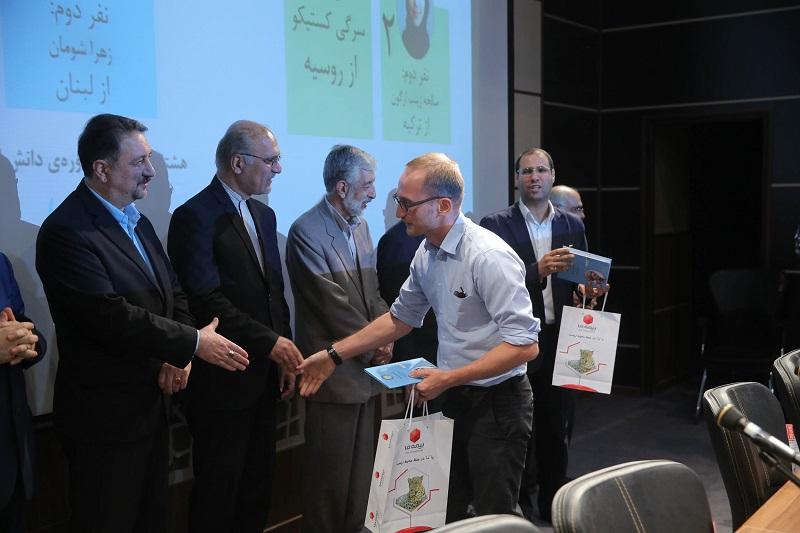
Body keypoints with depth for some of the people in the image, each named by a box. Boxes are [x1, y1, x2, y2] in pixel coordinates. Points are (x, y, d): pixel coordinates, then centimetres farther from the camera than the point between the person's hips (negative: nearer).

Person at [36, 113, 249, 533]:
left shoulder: (137, 222, 10)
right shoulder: (66, 231, -18)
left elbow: (174, 294, 12)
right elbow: (114, 319, -25)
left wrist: (179, 355, -6)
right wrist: (194, 343, -17)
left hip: (151, 403, 8)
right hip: (106, 416, -8)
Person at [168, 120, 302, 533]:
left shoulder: (264, 215, 12)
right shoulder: (195, 216, -13)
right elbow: (208, 302, -20)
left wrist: (284, 350, 6)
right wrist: (271, 343, -17)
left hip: (264, 375, 8)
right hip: (222, 380, -7)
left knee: (258, 488, 15)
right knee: (218, 495, 5)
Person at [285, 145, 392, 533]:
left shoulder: (359, 224, 9)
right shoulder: (307, 232, -16)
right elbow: (334, 304, -18)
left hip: (366, 365, 8)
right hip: (336, 370, -8)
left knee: (361, 466, 17)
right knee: (331, 470, 4)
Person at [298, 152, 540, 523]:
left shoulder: (489, 256, -23)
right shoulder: (427, 253, 3)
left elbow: (524, 345, -25)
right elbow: (401, 318, 15)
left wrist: (448, 378, -23)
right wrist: (334, 355, 9)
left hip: (497, 404, -8)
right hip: (455, 397, 8)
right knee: (444, 515, 16)